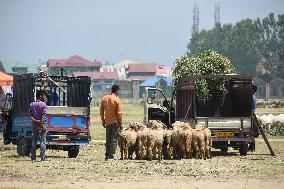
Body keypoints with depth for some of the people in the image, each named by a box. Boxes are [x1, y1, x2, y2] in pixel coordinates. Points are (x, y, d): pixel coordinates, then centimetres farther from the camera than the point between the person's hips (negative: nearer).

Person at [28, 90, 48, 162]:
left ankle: (33, 158, 6)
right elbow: (43, 117, -13)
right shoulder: (43, 104, -7)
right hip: (42, 124, -4)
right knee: (43, 141, -1)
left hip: (34, 124, 4)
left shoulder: (31, 105, 8)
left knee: (34, 142, 7)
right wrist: (41, 125, -13)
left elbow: (30, 115, 0)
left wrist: (35, 121, -8)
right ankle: (43, 157, -5)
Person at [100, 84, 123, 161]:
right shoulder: (116, 100, -12)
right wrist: (120, 123, -3)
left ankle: (107, 155, 14)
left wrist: (103, 121, 17)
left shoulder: (104, 98, 5)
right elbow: (119, 113, -12)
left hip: (107, 122, 5)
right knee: (114, 140, -2)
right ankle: (111, 156, -6)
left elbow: (101, 111, 9)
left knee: (108, 139, 13)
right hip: (115, 122, -5)